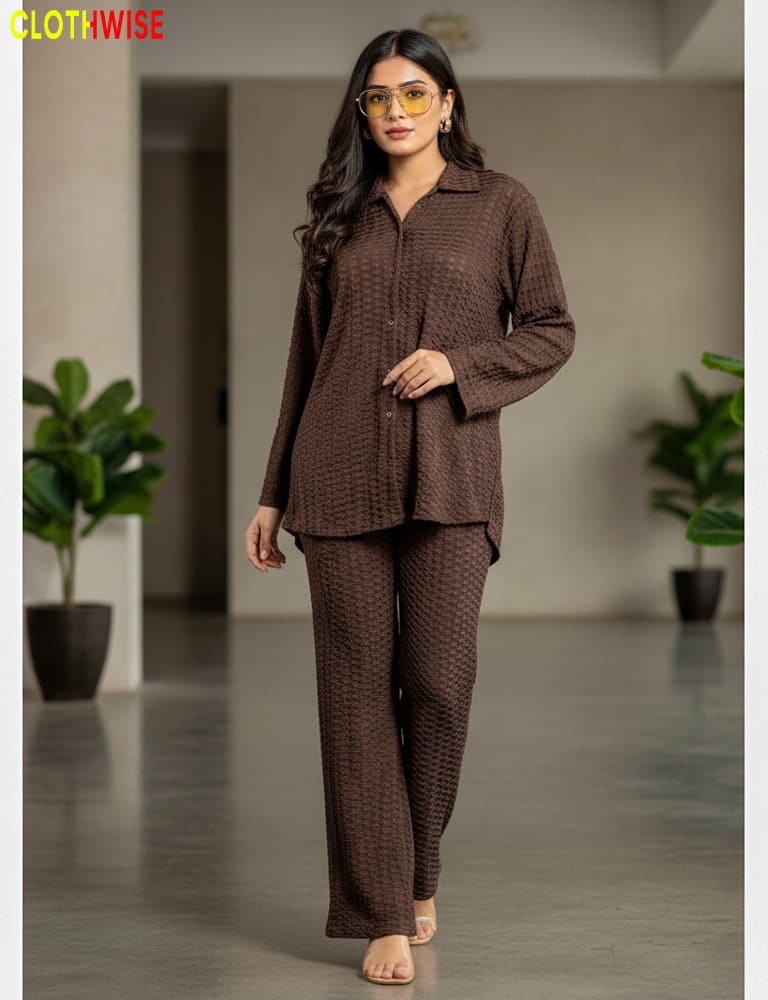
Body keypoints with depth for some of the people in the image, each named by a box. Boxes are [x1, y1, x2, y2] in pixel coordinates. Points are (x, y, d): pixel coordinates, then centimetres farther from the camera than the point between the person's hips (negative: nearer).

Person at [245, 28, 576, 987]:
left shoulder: (501, 202, 6)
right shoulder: (337, 215, 14)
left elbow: (551, 330, 7)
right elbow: (304, 358, 15)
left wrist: (459, 362, -11)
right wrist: (271, 493, 13)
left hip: (450, 479, -2)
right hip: (339, 480, 2)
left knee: (438, 687, -3)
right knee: (357, 692, 0)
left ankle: (419, 877, 23)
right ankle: (380, 914, 7)